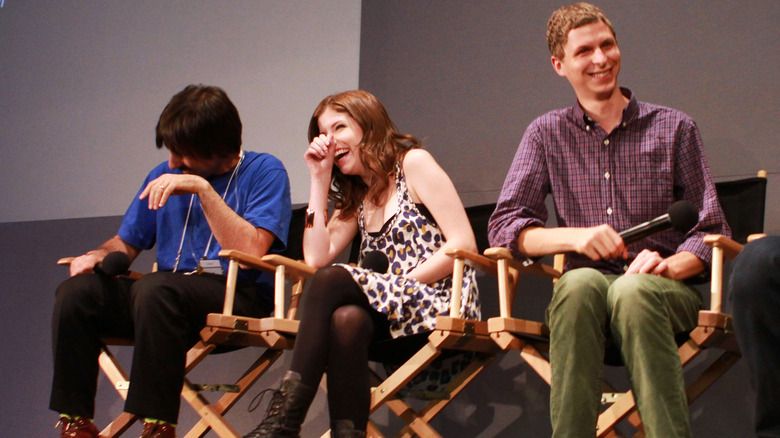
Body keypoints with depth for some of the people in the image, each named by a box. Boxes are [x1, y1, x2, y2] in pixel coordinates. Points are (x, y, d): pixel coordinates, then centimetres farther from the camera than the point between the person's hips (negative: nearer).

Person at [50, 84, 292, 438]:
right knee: (76, 292, -18)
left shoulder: (264, 171, -1)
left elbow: (251, 250, -16)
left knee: (154, 289, -36)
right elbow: (126, 242, 24)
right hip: (171, 289, 6)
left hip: (238, 297, -6)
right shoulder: (165, 176, 18)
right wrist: (99, 255, 1)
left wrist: (204, 189, -16)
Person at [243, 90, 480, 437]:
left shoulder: (413, 164, 4)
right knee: (346, 319, -31)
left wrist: (402, 285, -13)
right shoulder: (356, 198, 23)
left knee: (332, 281, -25)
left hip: (439, 305, -5)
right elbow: (315, 258, 6)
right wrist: (319, 178, 12)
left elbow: (463, 244, -7)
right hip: (390, 318, 5)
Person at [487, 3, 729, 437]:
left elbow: (712, 231, 6)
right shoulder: (547, 134, 13)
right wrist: (577, 237, -12)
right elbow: (504, 226, 5)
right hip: (588, 291, 1)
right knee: (580, 283, -36)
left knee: (632, 291, -37)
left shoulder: (674, 128, 11)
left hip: (667, 288, -1)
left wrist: (669, 266, -15)